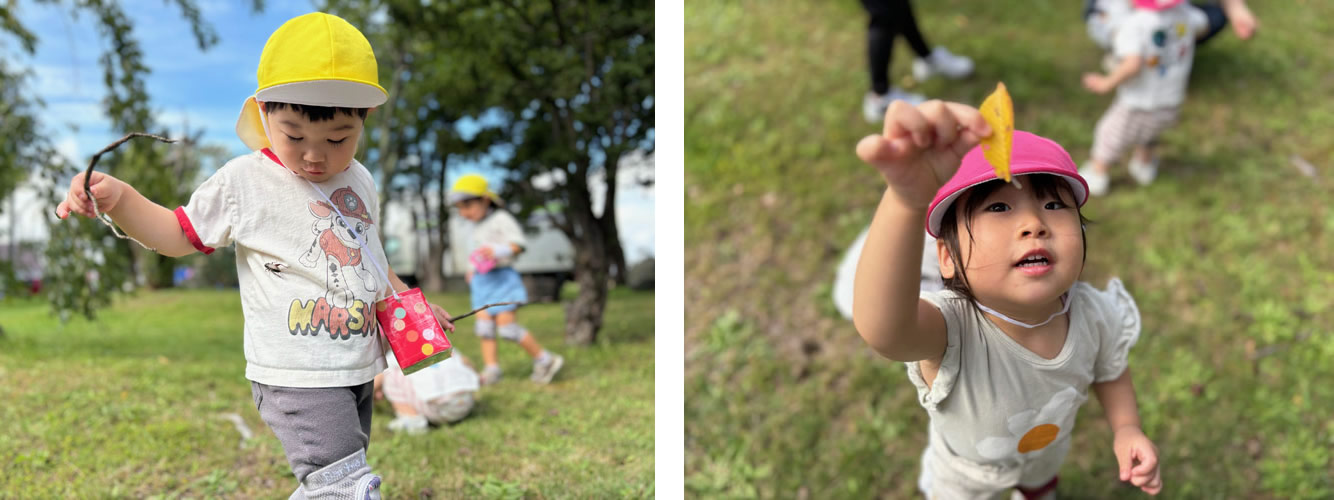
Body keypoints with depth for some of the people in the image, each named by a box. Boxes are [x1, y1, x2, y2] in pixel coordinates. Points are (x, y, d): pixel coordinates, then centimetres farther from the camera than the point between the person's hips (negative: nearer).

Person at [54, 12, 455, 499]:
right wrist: (118, 198, -16)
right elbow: (180, 235, 1)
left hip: (357, 372, 7)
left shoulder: (359, 181, 8)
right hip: (297, 379, -6)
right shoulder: (244, 181, -8)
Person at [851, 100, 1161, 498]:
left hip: (1047, 448, 4)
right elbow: (882, 328, -75)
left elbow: (1111, 372, -3)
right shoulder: (950, 328, -48)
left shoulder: (1095, 314, -30)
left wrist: (1126, 428, -23)